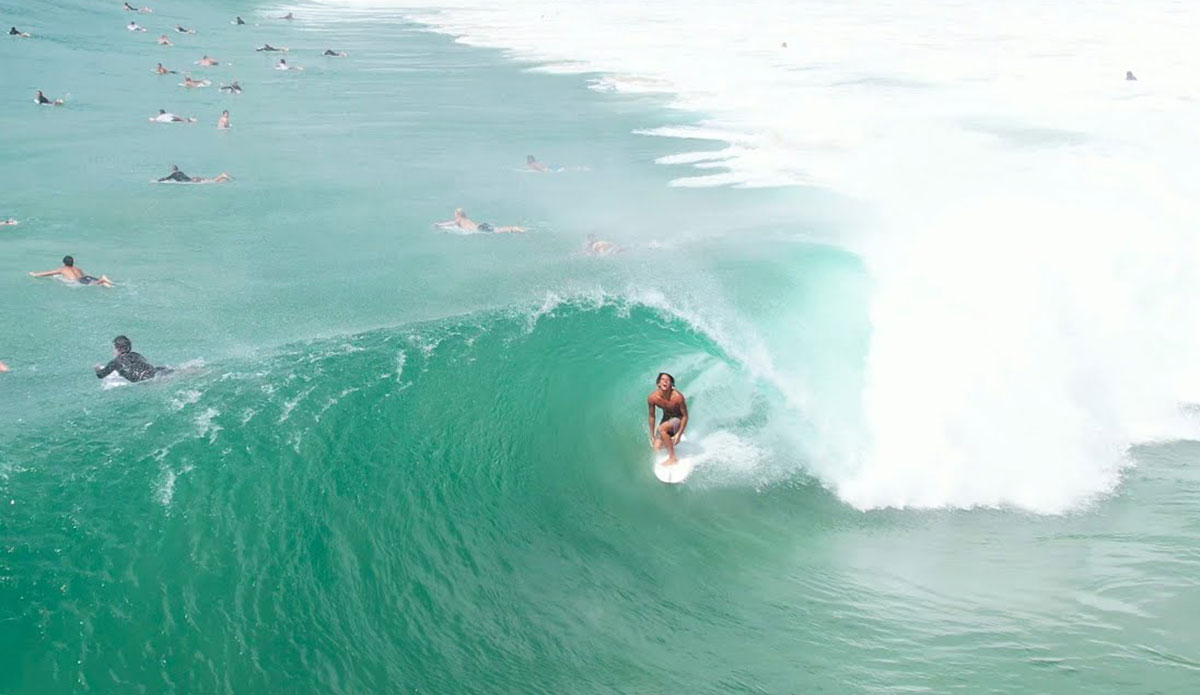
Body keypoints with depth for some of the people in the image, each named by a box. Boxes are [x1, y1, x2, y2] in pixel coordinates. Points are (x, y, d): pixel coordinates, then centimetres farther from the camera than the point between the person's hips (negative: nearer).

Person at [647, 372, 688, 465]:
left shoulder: (677, 397, -30)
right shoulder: (652, 398, -20)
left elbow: (685, 416, -18)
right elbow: (652, 416, -3)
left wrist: (679, 434, -22)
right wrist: (652, 436, 0)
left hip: (678, 419, -5)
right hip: (666, 418, 5)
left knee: (661, 429, -34)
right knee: (656, 448, -5)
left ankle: (672, 458, -23)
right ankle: (669, 440, 30)